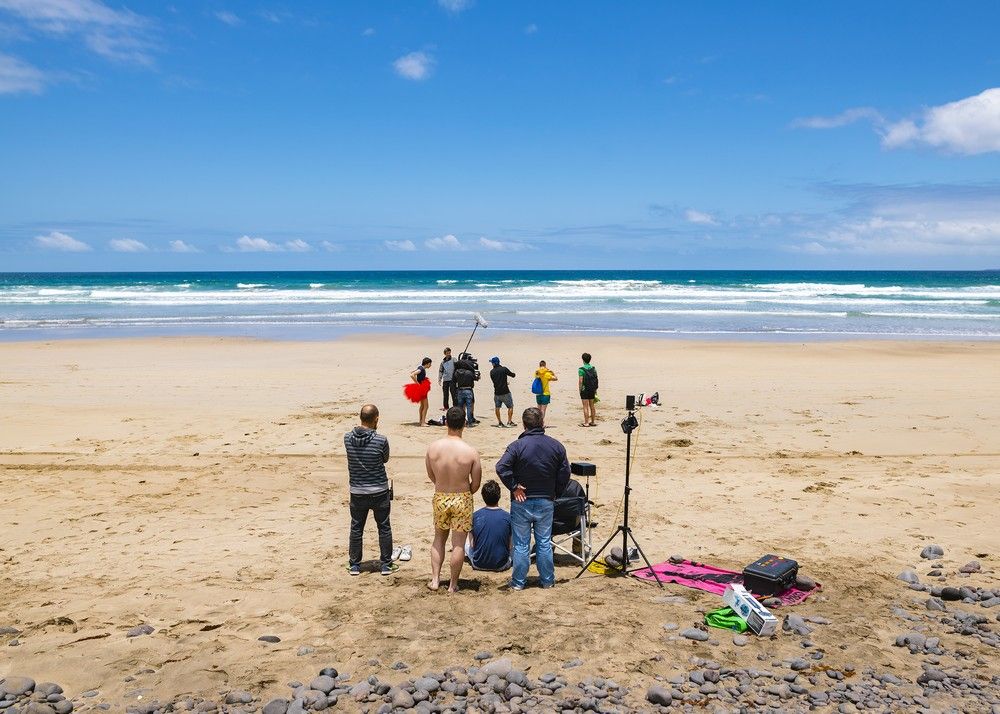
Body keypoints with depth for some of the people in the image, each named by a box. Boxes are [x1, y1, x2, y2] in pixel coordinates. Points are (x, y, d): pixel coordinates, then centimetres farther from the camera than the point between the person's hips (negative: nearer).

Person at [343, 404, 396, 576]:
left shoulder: (348, 438, -8)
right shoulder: (381, 440, -18)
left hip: (357, 492, 2)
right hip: (380, 491, -2)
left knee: (356, 529, 14)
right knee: (384, 528, 13)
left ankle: (354, 565, 23)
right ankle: (386, 564, 20)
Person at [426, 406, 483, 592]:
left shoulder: (433, 447, -9)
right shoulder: (471, 452, -17)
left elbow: (431, 475, 5)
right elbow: (476, 484, -8)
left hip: (440, 498, 3)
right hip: (462, 500, -3)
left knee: (439, 539, 21)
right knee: (458, 543, 7)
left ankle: (435, 579, 20)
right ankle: (453, 584, 15)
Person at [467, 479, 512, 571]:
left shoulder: (475, 516, -7)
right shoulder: (508, 517, -10)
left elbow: (472, 544, 3)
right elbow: (510, 545, 0)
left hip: (479, 565, -1)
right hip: (501, 566, 1)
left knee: (466, 542, 27)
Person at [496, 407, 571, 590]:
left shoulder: (517, 445, -12)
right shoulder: (556, 446, -2)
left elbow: (501, 467, -23)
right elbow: (565, 474, 0)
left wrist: (514, 487, -12)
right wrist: (554, 493, 10)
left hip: (521, 502, -2)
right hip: (546, 502, 3)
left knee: (521, 544, 6)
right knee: (544, 543, 13)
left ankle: (518, 582, 14)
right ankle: (547, 580, 21)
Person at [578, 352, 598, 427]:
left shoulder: (581, 369, -13)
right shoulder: (593, 368, 5)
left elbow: (581, 381, -17)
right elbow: (596, 379, 8)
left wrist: (580, 390, -7)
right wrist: (595, 389, 16)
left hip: (585, 390, -6)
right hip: (592, 390, 6)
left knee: (585, 407, -2)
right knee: (592, 406, 15)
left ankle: (586, 423, -1)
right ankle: (593, 421, 19)